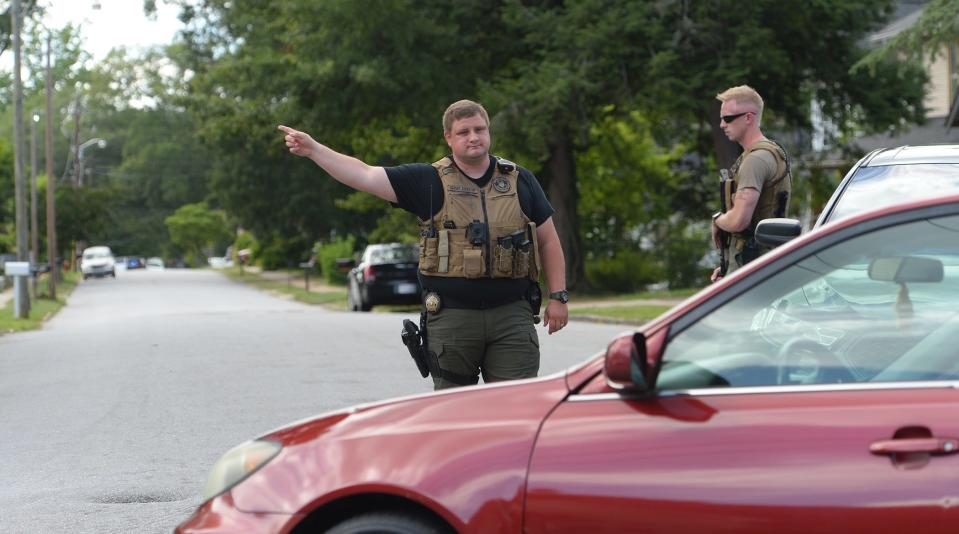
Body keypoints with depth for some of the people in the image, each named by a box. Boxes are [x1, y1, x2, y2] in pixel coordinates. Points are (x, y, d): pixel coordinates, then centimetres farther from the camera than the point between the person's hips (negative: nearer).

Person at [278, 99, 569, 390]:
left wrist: (558, 296, 5)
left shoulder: (520, 180, 8)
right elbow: (365, 176, -2)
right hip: (451, 316, 0)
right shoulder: (428, 181, 3)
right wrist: (313, 149, -11)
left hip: (511, 314, 1)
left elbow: (548, 240, 12)